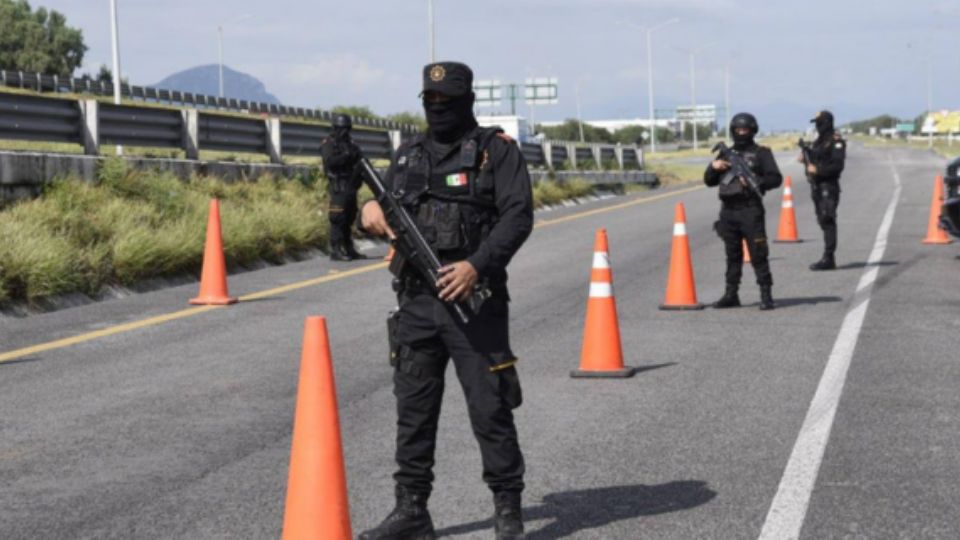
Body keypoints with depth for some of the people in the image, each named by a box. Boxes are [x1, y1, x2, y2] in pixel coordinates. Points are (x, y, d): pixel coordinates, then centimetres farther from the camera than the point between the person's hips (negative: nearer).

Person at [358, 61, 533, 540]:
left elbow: (518, 215, -10)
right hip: (416, 299, 5)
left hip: (473, 298, -5)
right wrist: (371, 210, -4)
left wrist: (477, 265, -21)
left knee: (490, 408, -3)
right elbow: (386, 213, 21)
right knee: (413, 407, 8)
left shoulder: (497, 150, 0)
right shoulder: (408, 154, 16)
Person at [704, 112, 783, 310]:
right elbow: (709, 181, 18)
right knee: (733, 255, 10)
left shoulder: (761, 153, 4)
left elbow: (776, 178, -4)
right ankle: (731, 295, 15)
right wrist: (713, 167, -2)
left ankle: (766, 295, -5)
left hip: (751, 210, -5)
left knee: (758, 254, -7)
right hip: (728, 211, 5)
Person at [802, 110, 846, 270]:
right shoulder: (818, 141, 18)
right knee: (823, 221, 11)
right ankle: (828, 259, 16)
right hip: (816, 185, 9)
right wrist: (806, 158, 4)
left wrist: (818, 170, -22)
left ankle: (828, 259, -13)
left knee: (828, 221, -11)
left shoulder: (836, 142, -9)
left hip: (828, 186, -9)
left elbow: (837, 166, -16)